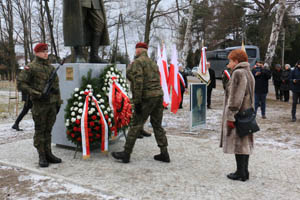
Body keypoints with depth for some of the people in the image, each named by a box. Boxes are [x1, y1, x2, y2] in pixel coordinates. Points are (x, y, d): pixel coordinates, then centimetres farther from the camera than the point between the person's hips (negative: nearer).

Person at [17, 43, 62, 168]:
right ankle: (42, 156, 8)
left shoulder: (51, 68, 15)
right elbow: (20, 83, -7)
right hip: (39, 104, -5)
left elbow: (56, 86, 18)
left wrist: (58, 102, 14)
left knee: (48, 130, 11)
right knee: (40, 130, 2)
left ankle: (48, 154, 19)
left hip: (52, 104, 5)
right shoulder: (31, 67, -3)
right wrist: (35, 94, -16)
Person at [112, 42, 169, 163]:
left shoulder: (137, 62, -6)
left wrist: (137, 102, -17)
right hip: (159, 95, 8)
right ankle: (164, 154, 14)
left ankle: (126, 154, 7)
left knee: (135, 125, -1)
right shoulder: (153, 63, 20)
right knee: (157, 125, 13)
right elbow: (157, 81, 17)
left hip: (146, 98, -8)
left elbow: (138, 82, -17)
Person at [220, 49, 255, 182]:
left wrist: (230, 117, -19)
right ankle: (244, 172, 21)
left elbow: (235, 98, -20)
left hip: (238, 114, -10)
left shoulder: (238, 73, -15)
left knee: (238, 143, -2)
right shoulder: (248, 73, 15)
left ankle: (241, 173, 5)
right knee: (245, 143, 13)